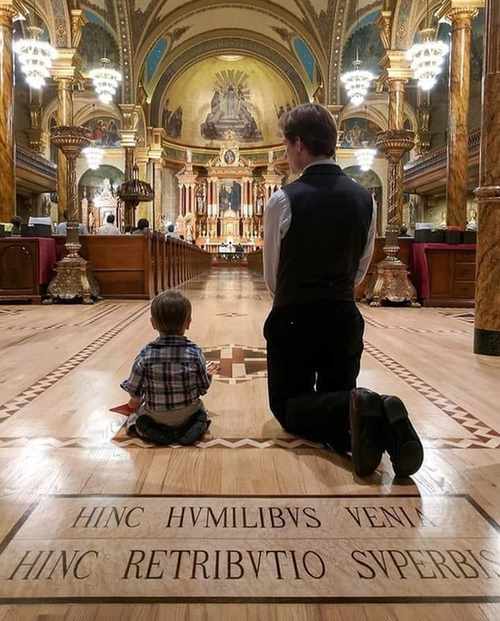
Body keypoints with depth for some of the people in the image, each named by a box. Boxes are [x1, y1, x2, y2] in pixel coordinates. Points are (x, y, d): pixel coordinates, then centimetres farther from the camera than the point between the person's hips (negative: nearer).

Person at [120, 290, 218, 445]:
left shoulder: (145, 355, -20)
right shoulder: (195, 353, -19)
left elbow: (135, 391, -10)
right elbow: (203, 388, -9)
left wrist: (135, 402, 13)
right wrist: (208, 373, 13)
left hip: (156, 417, 0)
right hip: (187, 415, 0)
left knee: (137, 411, 30)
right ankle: (197, 425, 4)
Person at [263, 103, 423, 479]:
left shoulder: (285, 199, -12)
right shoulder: (364, 198, 2)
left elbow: (272, 275, -1)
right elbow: (362, 269, 11)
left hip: (295, 320, -4)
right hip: (345, 319, 5)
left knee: (288, 406, 11)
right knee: (337, 398, 19)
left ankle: (352, 411, -21)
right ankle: (381, 422, -17)